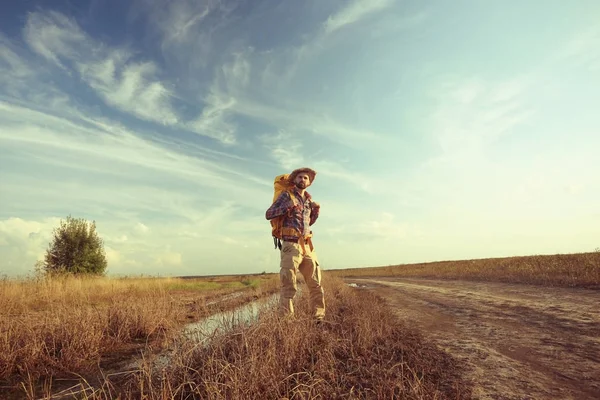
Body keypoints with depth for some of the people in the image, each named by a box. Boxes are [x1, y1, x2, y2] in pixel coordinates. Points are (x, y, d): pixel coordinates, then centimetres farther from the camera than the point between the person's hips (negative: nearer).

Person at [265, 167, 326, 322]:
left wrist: (316, 211, 11)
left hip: (307, 246, 6)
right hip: (291, 245, -6)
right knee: (289, 286, -6)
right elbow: (268, 214, -4)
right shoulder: (286, 195, 1)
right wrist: (288, 206, -16)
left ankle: (319, 319, 17)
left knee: (316, 284, 8)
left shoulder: (309, 199, 18)